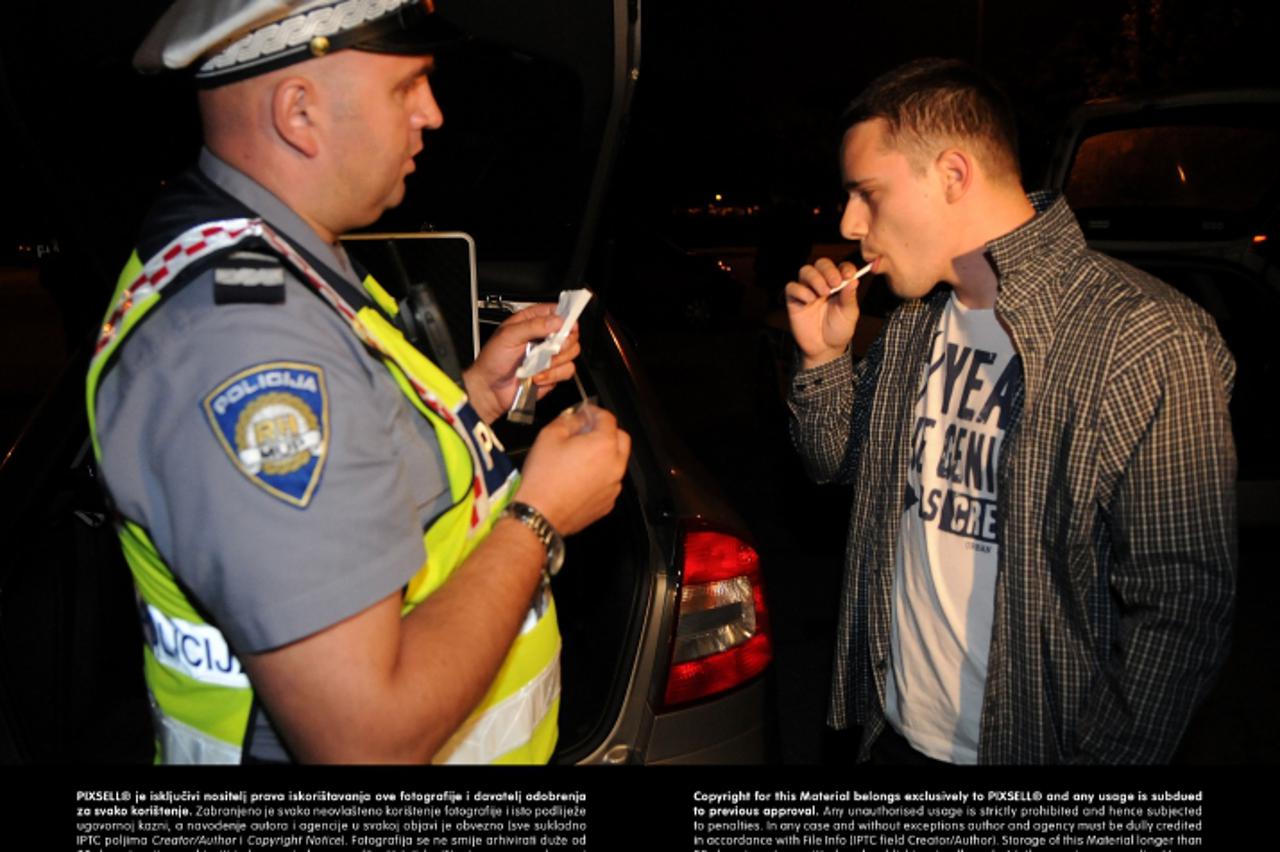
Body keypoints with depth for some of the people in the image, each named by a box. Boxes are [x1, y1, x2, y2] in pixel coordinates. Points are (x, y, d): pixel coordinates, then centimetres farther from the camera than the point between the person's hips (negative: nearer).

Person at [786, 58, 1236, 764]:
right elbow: (841, 462, 12)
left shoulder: (1147, 341, -21)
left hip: (1029, 745, -5)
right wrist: (824, 357, -4)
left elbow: (1179, 606, -19)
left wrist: (1101, 756, -18)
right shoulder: (915, 320, 1)